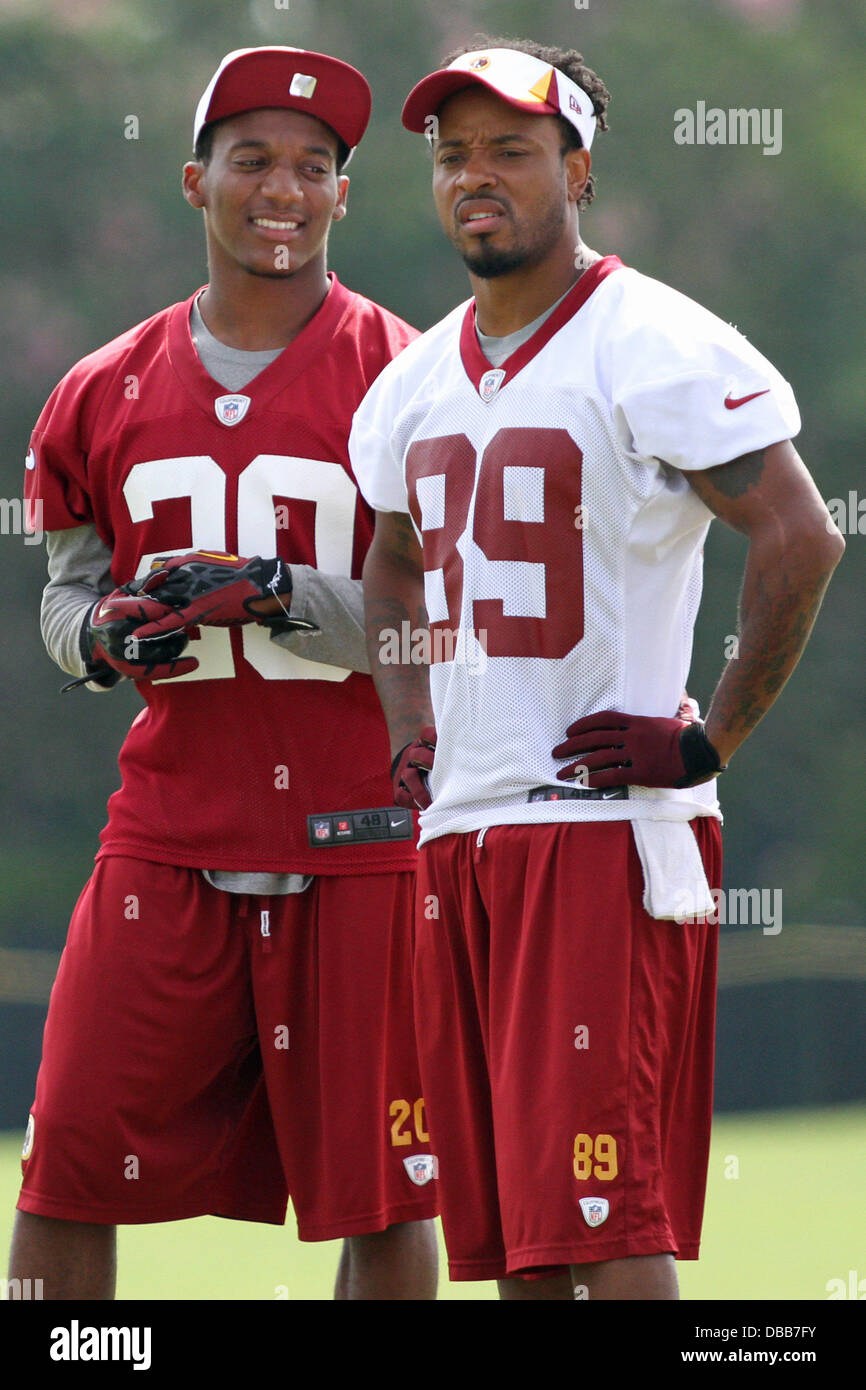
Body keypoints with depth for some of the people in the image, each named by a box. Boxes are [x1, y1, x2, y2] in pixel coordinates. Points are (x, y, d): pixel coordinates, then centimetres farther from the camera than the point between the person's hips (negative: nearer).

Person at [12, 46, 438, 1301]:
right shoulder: (107, 394, 10)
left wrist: (271, 594, -18)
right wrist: (105, 632, -4)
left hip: (354, 843, -3)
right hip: (168, 844, 3)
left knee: (382, 1197, 0)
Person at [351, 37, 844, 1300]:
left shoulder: (653, 351, -9)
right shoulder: (419, 382, 16)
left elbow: (801, 541, -16)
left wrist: (710, 741, -15)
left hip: (606, 822, -8)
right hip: (459, 834, 8)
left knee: (602, 1220, -14)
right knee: (506, 1232, 8)